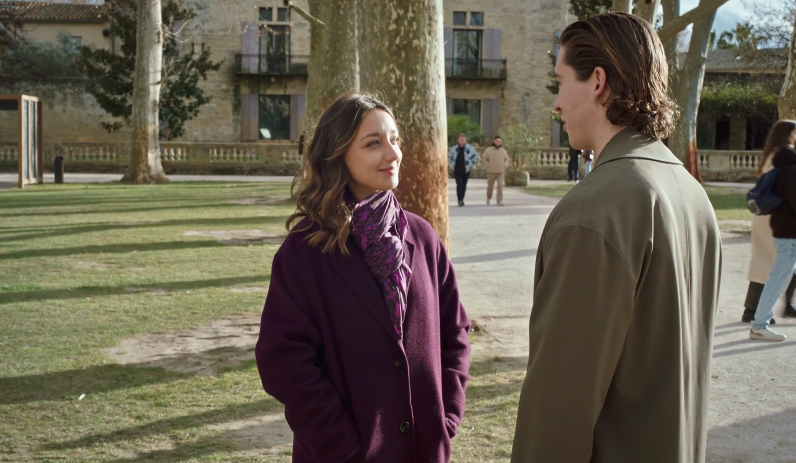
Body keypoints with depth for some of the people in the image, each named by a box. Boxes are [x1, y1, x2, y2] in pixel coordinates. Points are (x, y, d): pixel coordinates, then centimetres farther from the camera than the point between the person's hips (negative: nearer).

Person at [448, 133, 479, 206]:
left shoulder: (470, 148, -4)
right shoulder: (454, 148, 0)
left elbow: (476, 157, 4)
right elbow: (448, 156, 16)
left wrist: (471, 165, -1)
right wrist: (451, 165, 8)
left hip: (466, 171, 0)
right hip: (457, 171, 0)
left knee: (464, 186, 8)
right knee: (459, 185, -13)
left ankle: (462, 200, 22)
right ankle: (460, 200, -13)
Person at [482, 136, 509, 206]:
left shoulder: (503, 150, 3)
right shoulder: (488, 150, -4)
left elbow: (506, 160, 13)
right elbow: (484, 159, 3)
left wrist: (505, 166, -2)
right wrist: (488, 166, -8)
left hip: (501, 172, 0)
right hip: (491, 172, 0)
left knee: (500, 185, -15)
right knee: (490, 186, 11)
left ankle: (499, 201, -15)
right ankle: (488, 198, 38)